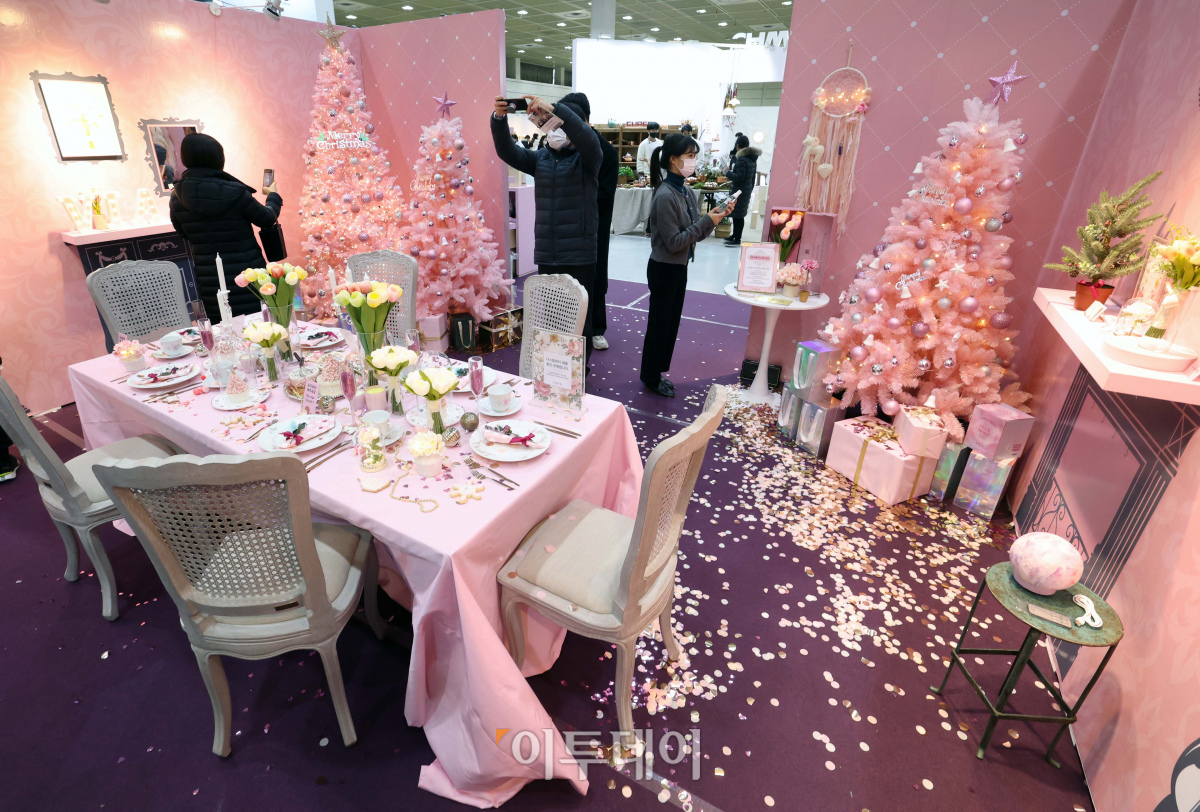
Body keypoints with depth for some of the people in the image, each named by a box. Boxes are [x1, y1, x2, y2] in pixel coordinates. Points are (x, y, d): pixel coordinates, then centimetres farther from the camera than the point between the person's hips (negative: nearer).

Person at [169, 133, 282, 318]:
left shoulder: (177, 197, 0)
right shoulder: (234, 191, -13)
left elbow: (184, 234, 13)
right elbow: (266, 220, 1)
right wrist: (273, 196, 18)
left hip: (209, 283, 4)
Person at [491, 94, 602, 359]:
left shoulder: (586, 158, 0)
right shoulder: (541, 158, 14)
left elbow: (588, 139, -21)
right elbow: (507, 151, 4)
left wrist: (554, 109, -28)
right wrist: (499, 119, -13)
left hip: (579, 255, -4)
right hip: (546, 255, 5)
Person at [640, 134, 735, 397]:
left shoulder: (687, 192, 6)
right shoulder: (665, 196, -20)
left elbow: (696, 235, 8)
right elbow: (674, 242, -22)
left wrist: (717, 215, -5)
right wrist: (707, 221, -20)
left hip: (679, 268, 9)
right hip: (664, 269, -8)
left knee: (671, 323, 16)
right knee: (659, 324, 4)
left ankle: (657, 373, 30)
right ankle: (651, 378, 20)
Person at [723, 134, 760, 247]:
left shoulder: (741, 159, -18)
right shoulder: (752, 158, 12)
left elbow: (739, 177, -21)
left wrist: (728, 172, -9)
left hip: (739, 191, -10)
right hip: (747, 190, 10)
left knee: (737, 215, -5)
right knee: (737, 214, 18)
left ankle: (737, 239, -1)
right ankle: (735, 235, 28)